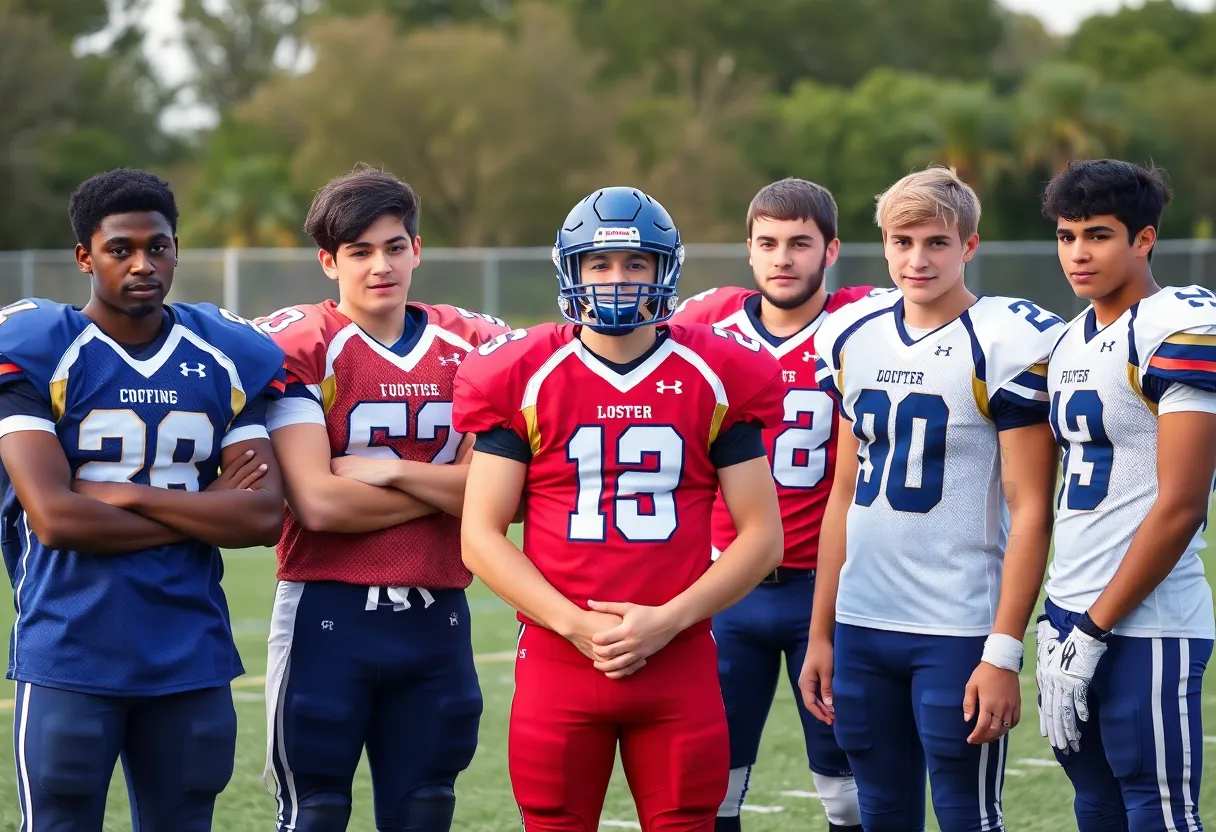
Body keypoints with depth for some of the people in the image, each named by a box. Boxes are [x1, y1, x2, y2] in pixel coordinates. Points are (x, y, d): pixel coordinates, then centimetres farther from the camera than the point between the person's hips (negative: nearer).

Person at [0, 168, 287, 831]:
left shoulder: (228, 360, 6)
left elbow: (264, 516, -3)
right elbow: (54, 518, -16)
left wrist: (127, 495, -11)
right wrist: (205, 512, -8)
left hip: (192, 655, 4)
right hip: (71, 658, -4)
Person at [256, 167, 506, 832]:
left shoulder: (474, 347, 7)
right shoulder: (298, 348, -6)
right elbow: (319, 503, -16)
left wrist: (387, 471, -11)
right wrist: (442, 489, -7)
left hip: (435, 620, 4)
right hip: (328, 611, -4)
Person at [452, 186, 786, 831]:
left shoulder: (717, 378, 3)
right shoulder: (522, 378, 2)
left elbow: (761, 535, 3)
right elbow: (481, 535, 1)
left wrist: (667, 621, -9)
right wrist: (575, 625, -11)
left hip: (680, 661, 0)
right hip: (555, 658, 0)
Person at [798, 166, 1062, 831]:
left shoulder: (1007, 343, -9)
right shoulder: (853, 337, 10)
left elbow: (1029, 509, -11)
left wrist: (1003, 652, -16)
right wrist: (820, 633, 14)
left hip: (959, 630, -6)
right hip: (861, 627, 6)